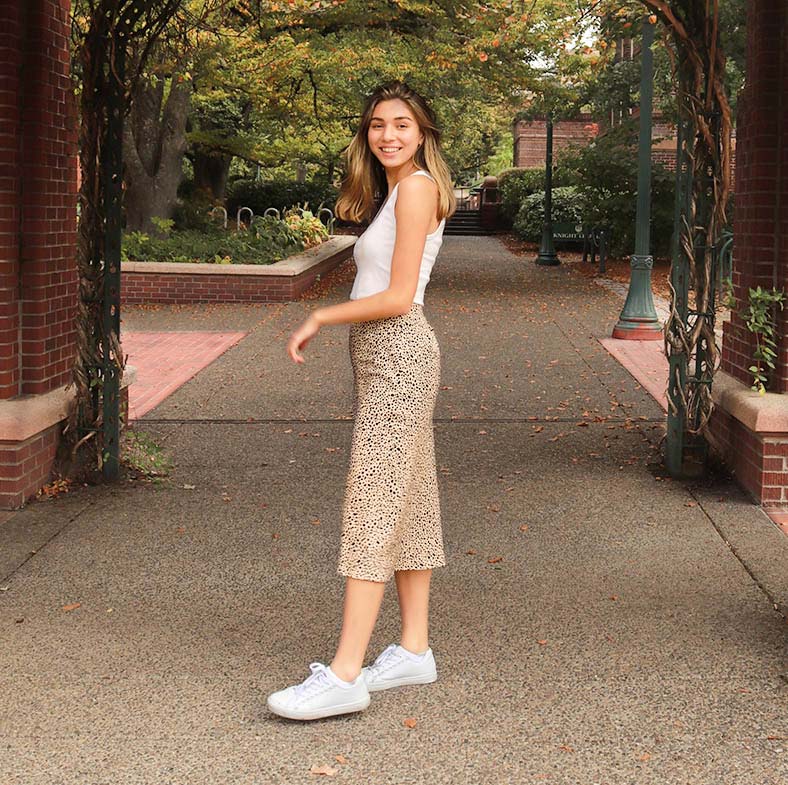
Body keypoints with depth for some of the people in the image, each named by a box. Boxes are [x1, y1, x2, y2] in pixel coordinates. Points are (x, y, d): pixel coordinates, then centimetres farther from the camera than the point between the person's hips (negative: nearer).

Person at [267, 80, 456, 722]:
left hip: (399, 352, -10)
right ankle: (414, 649, 17)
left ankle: (344, 675, -15)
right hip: (384, 356, 10)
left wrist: (319, 318, -9)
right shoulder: (396, 192, 20)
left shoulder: (417, 187, -11)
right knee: (407, 501, 11)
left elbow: (398, 297, -16)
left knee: (372, 504, -13)